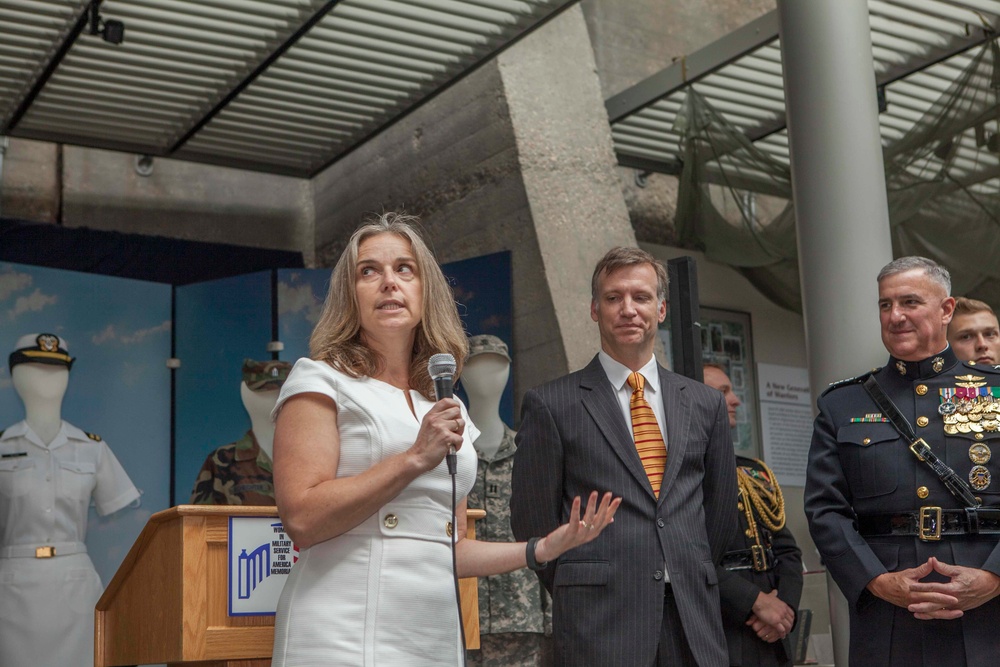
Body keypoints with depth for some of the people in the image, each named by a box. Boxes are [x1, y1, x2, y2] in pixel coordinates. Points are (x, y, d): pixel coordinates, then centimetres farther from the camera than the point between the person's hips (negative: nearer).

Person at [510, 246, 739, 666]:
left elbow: (721, 507, 17)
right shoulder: (550, 405, 0)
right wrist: (577, 596, 2)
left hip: (694, 620, 3)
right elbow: (533, 517, 0)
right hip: (599, 621, -3)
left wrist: (692, 580, 12)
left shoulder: (704, 403, 11)